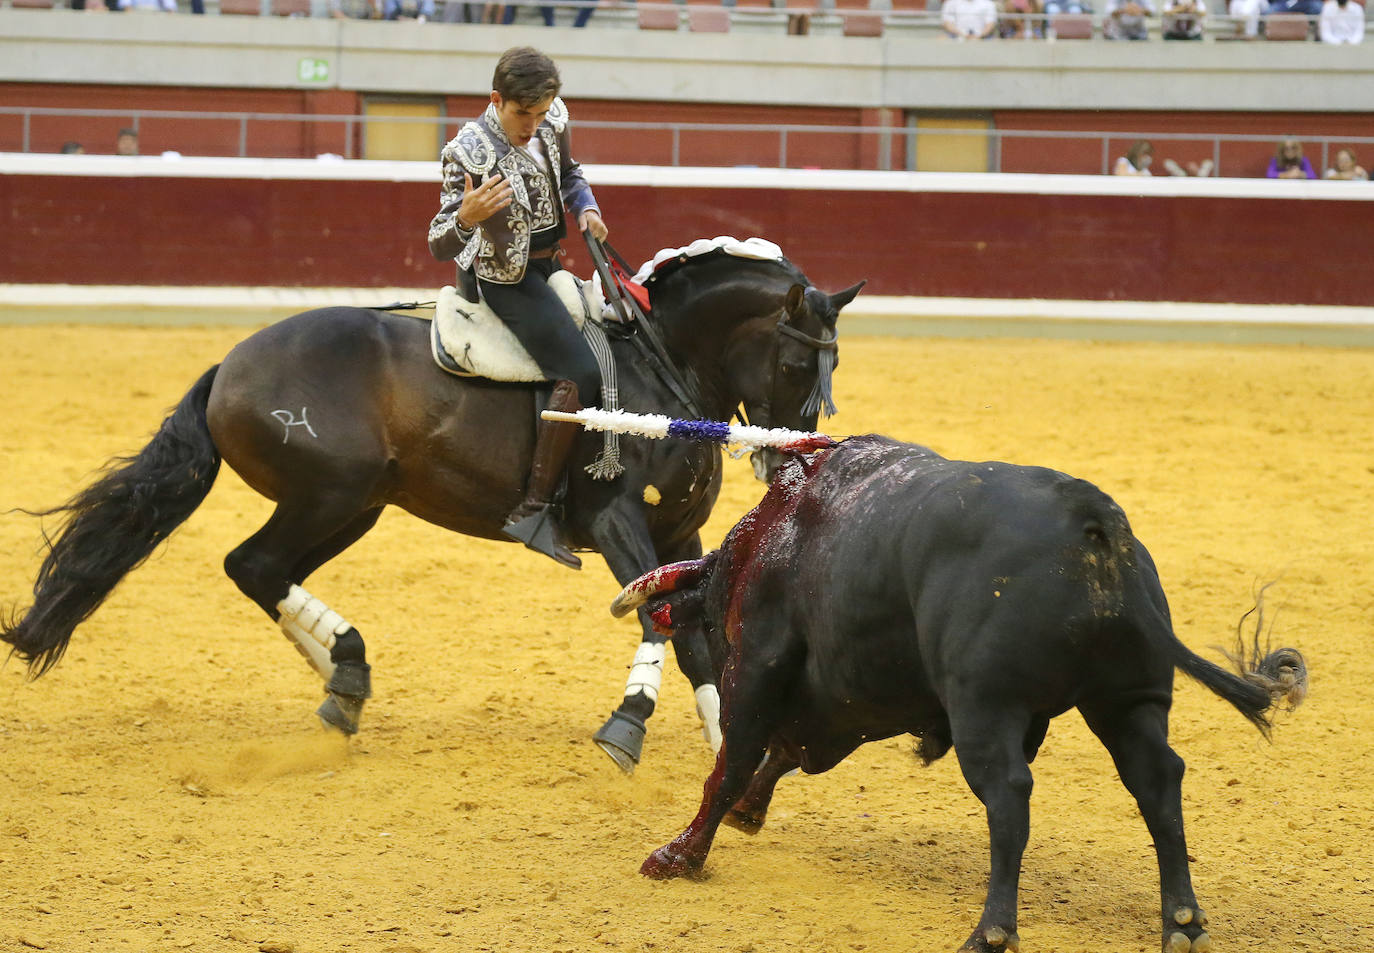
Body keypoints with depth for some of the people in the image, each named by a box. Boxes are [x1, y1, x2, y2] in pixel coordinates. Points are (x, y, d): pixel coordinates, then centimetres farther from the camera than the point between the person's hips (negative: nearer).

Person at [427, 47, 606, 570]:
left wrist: (586, 208, -3)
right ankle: (534, 509, -25)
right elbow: (440, 246, -29)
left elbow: (569, 173, 17)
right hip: (501, 277, -8)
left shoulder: (551, 121, -5)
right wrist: (466, 216, -50)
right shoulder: (470, 153, -25)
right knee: (581, 373, -24)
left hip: (545, 265, 8)